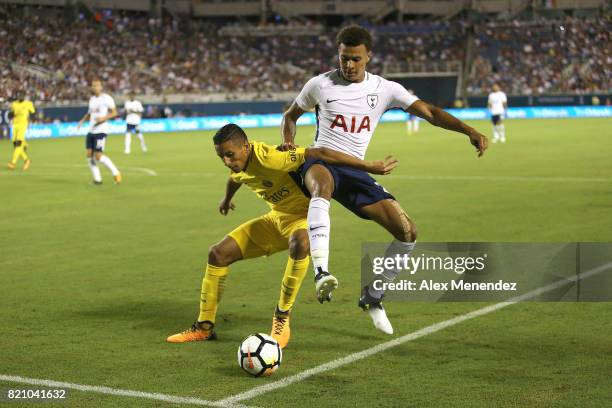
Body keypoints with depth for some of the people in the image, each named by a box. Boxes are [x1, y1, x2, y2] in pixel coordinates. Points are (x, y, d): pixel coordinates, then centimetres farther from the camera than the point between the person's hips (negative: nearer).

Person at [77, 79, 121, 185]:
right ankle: (97, 179, 8)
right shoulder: (92, 99, 17)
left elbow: (114, 113, -7)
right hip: (91, 130, 7)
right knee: (89, 154, 0)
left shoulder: (106, 98, -6)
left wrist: (103, 118, -20)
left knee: (98, 156, -12)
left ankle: (115, 172, 4)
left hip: (101, 130, -7)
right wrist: (82, 120, 12)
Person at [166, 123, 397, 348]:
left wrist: (370, 167, -38)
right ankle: (204, 327, 12)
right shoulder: (238, 164, -4)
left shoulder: (268, 157, -31)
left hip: (303, 214, -8)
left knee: (299, 243, -44)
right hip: (277, 218, 8)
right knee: (218, 254, 2)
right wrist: (227, 199, 44)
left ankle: (282, 319, -28)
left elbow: (319, 154, -36)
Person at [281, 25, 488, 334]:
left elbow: (429, 112, -3)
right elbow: (290, 116, 18)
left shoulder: (384, 89, 4)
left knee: (407, 232, -7)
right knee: (322, 187, -44)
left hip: (356, 170, 3)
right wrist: (289, 142, -4)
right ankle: (322, 274, -57)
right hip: (321, 161, -3)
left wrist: (469, 131, -18)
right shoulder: (320, 85, 2)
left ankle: (371, 297, 12)